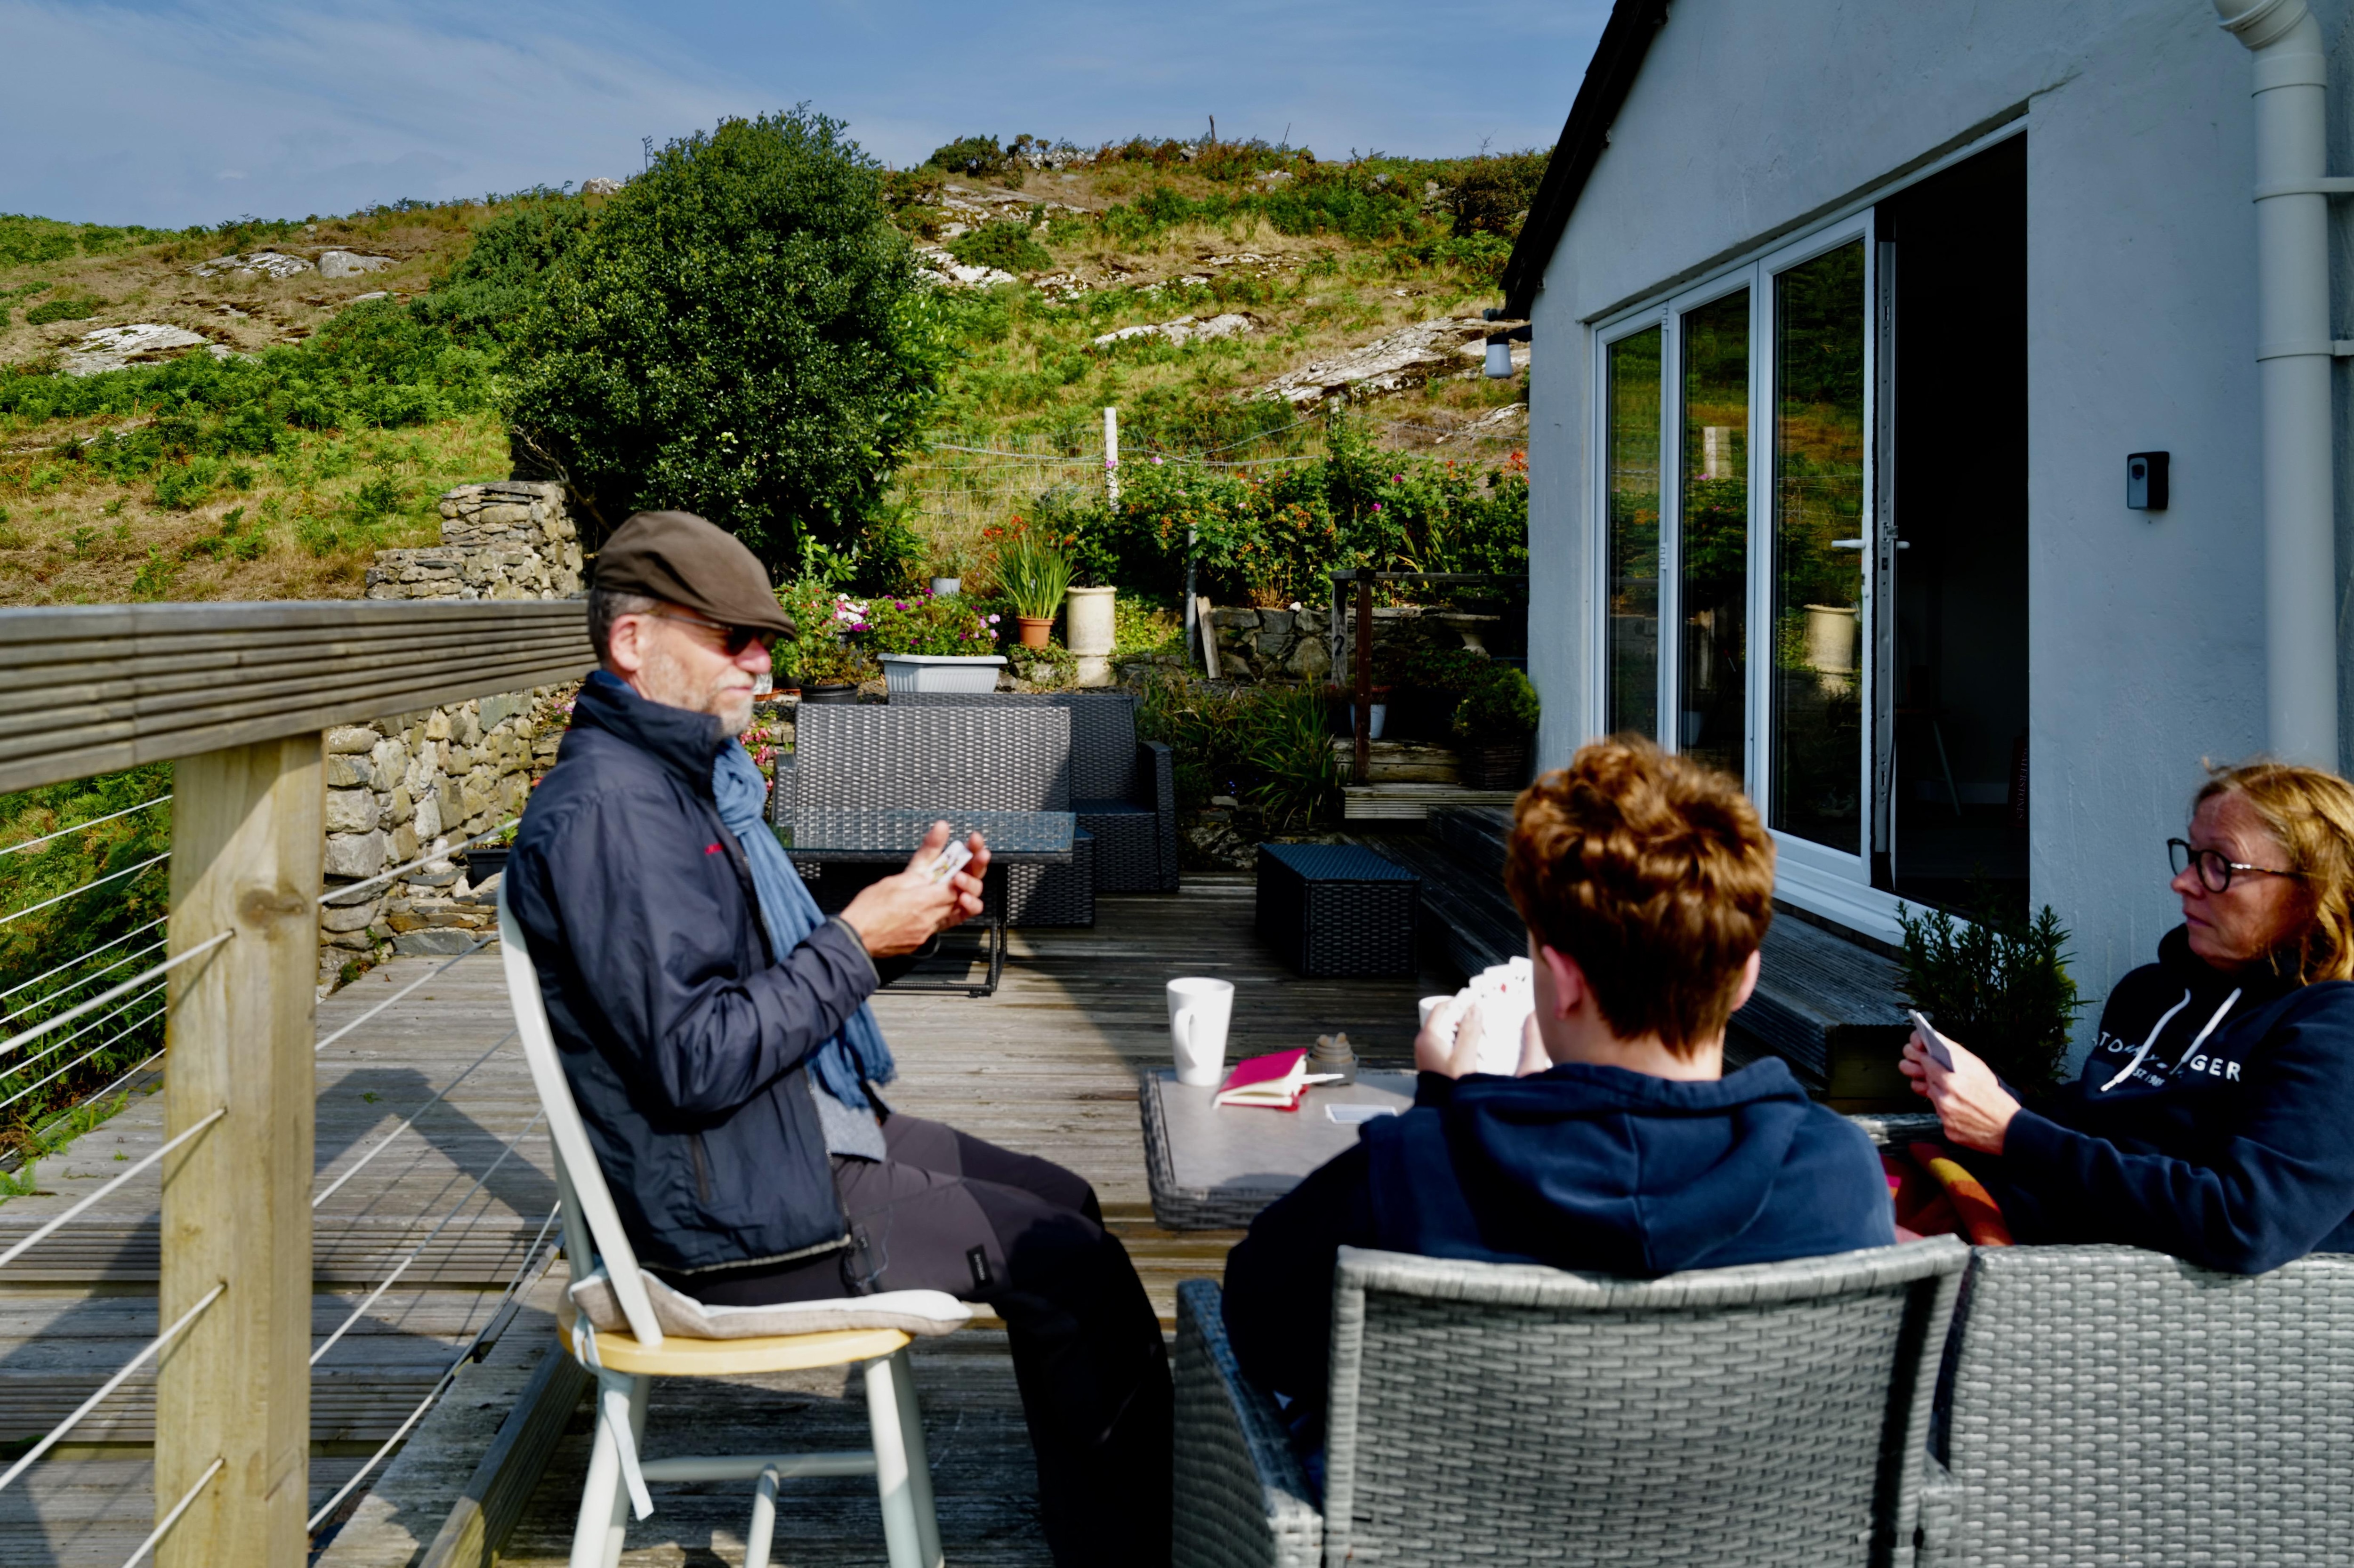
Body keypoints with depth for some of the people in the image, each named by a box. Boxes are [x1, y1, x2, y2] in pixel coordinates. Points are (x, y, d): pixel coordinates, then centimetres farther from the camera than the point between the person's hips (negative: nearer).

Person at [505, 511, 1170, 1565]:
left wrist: (905, 912, 0)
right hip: (739, 1213, -11)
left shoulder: (699, 774, 13)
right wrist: (858, 941, -20)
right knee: (1070, 1266, -11)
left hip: (810, 1133, 11)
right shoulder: (605, 809, -21)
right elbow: (695, 1062, -27)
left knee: (1061, 1203, 14)